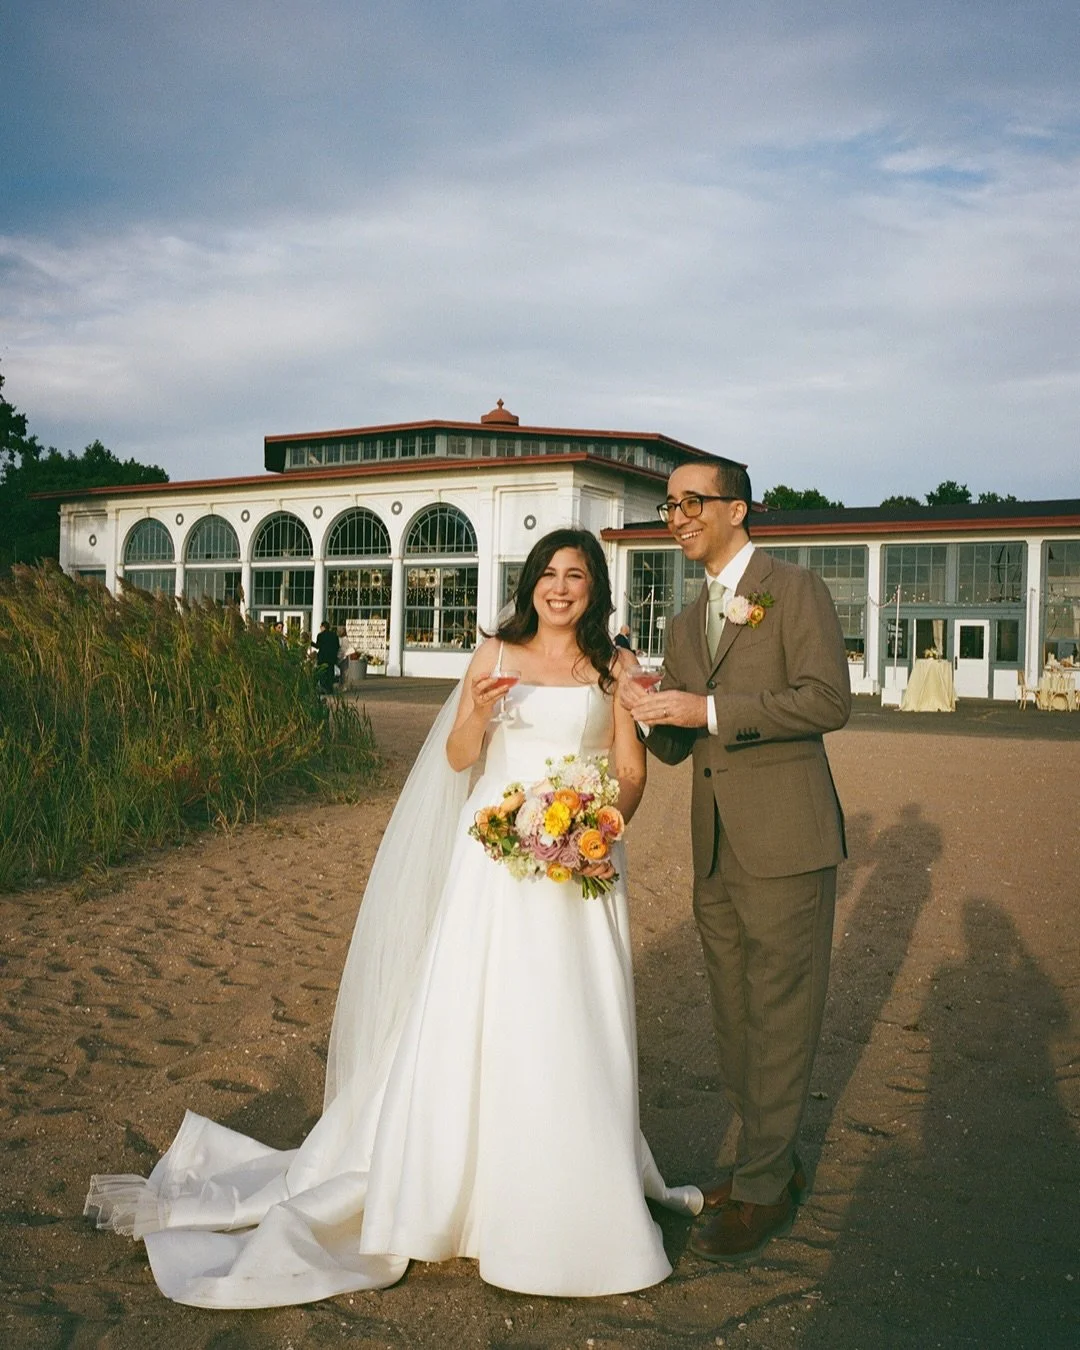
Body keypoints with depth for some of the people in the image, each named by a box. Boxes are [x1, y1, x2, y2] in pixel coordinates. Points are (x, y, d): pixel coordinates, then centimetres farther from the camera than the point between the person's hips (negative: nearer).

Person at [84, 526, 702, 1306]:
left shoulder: (613, 669, 6)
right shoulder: (496, 654, 4)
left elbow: (632, 770, 5)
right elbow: (459, 758, -1)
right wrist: (476, 711, -22)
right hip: (496, 858, 0)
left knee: (574, 1035, 3)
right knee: (469, 1021, 0)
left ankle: (567, 1202, 19)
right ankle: (454, 1184, 17)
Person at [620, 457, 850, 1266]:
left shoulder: (795, 590, -4)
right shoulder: (687, 624, 18)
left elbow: (830, 698, -16)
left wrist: (712, 710, -20)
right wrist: (646, 713, -6)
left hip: (786, 841, -7)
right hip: (716, 848, 8)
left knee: (779, 1018, 1)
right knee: (736, 1018, 15)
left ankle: (762, 1191, 14)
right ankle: (774, 1160, 32)